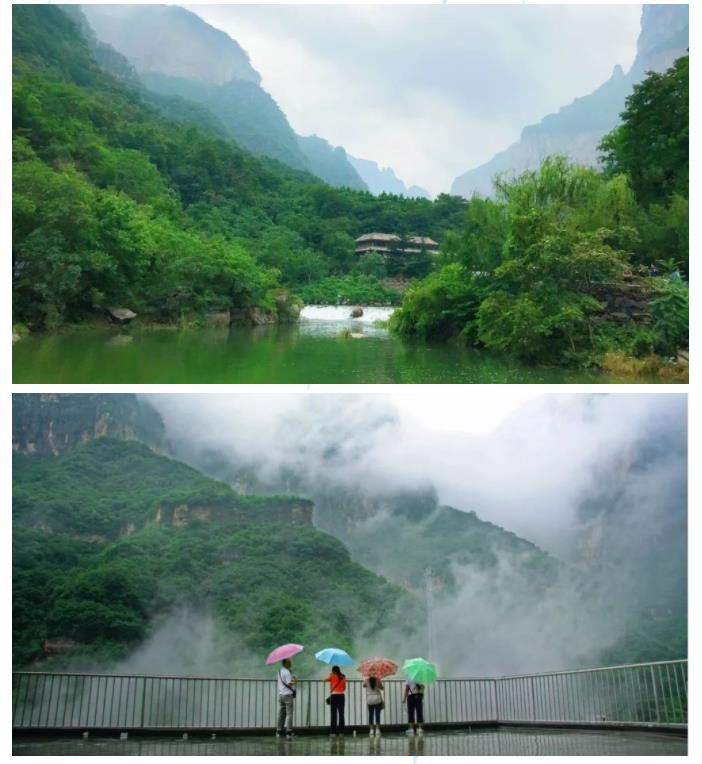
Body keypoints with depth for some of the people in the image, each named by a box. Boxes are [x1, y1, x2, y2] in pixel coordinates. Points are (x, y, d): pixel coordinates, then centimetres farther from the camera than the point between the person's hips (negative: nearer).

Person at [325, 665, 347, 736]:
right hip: (341, 695, 3)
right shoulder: (343, 677, 7)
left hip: (334, 695, -3)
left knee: (334, 714, -1)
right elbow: (344, 688, 12)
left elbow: (325, 680, 11)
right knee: (341, 713, 6)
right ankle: (341, 730, 6)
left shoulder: (332, 676, -2)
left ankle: (333, 731, -3)